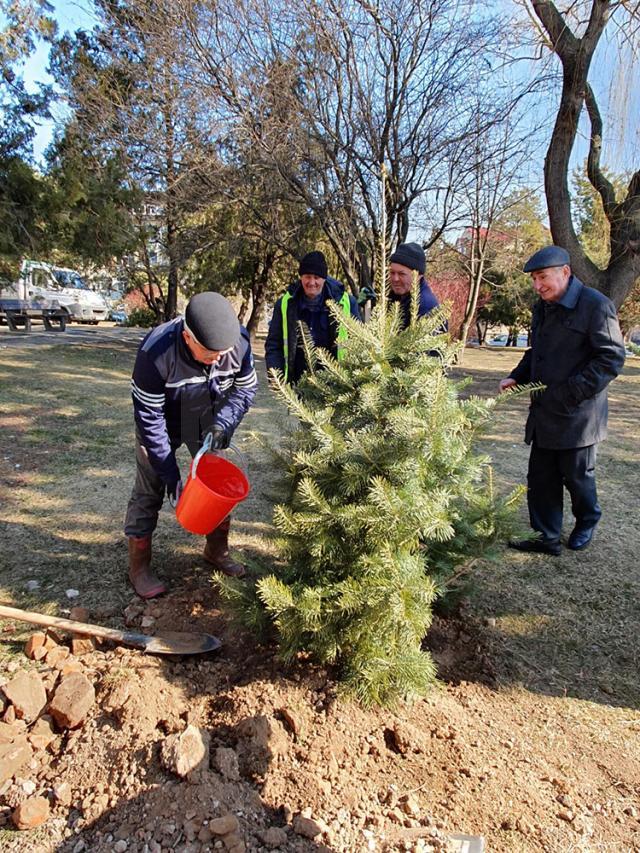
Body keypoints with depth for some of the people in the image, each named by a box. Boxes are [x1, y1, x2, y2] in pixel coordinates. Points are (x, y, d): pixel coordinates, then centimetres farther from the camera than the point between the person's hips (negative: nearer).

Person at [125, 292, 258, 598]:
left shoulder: (238, 340, -29)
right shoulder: (155, 352, -38)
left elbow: (246, 388, -9)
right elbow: (149, 417, -28)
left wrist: (222, 423, -26)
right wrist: (169, 472, -25)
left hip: (207, 421, 4)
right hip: (162, 422, -3)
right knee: (149, 491, -1)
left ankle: (217, 550, 30)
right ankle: (139, 566, 17)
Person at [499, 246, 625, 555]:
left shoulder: (595, 305, -13)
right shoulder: (542, 308, 12)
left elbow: (612, 358, -15)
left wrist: (574, 391, -22)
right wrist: (516, 378, 7)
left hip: (577, 415, -7)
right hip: (544, 414, 7)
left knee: (577, 475, 10)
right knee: (541, 478, 8)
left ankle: (587, 521, 37)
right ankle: (546, 537, 19)